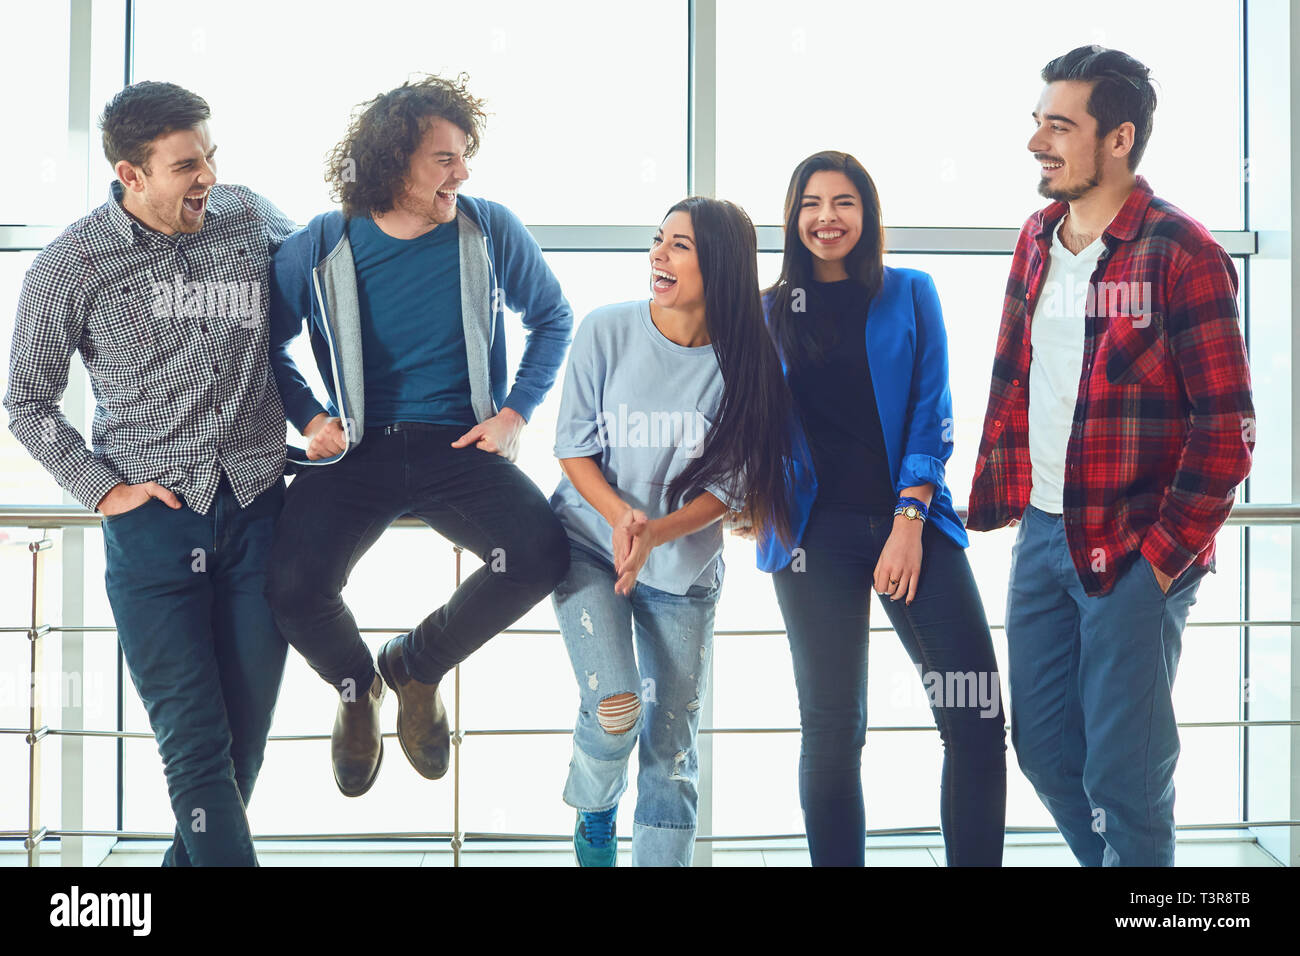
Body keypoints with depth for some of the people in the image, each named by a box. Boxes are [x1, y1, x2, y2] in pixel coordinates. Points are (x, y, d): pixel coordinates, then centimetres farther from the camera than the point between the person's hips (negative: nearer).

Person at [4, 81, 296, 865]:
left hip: (258, 508, 3)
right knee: (196, 746, -7)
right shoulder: (71, 266, -4)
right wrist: (102, 490, -4)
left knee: (245, 737, 7)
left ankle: (189, 860, 25)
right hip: (153, 516, -3)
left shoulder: (250, 217, 3)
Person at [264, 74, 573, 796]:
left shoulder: (491, 231, 1)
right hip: (356, 447, -1)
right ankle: (356, 683, 13)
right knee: (294, 587, -27)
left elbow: (552, 318, 15)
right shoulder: (319, 248, -1)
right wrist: (310, 418, -2)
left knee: (539, 554, -28)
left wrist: (515, 414, 3)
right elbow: (267, 344, 14)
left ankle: (415, 663, 4)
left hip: (460, 447, 1)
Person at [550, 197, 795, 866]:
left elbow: (730, 485, -7)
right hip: (591, 544, -1)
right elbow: (573, 447, -5)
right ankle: (593, 814, 16)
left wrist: (656, 533, -23)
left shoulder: (742, 362, -10)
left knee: (672, 742, 3)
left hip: (684, 570, 1)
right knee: (615, 710, -17)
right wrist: (620, 515, -22)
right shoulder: (606, 332, -10)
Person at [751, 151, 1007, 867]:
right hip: (817, 531, 1)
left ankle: (975, 862, 3)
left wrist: (909, 521, -8)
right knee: (832, 731, 2)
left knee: (976, 721, -9)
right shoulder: (772, 313, 12)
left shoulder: (909, 296, 9)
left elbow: (930, 414, 2)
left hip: (911, 519, 0)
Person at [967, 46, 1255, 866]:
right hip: (1041, 531, 7)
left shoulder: (1181, 253, -12)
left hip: (1135, 550, -7)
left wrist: (1166, 552, -14)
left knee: (1122, 769, 0)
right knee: (1042, 739, 14)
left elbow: (1227, 425, -13)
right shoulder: (1038, 239, 10)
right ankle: (1106, 858, 34)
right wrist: (999, 498, 8)